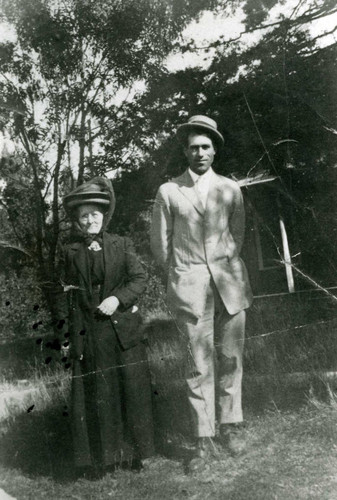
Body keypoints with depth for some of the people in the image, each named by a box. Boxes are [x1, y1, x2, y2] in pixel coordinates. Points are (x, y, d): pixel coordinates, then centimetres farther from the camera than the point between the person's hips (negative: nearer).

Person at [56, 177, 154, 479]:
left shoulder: (122, 245, 3)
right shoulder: (70, 252, 4)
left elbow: (140, 279, -2)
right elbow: (67, 293, 6)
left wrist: (118, 298, -17)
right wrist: (68, 327, 1)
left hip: (123, 331, 0)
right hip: (88, 336, 0)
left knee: (131, 390, 7)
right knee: (94, 395, 5)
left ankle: (135, 451, 24)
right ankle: (101, 457, 20)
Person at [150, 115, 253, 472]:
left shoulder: (230, 189, 7)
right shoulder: (168, 192, 2)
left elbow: (237, 235, 15)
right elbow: (160, 243, 7)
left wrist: (225, 267, 11)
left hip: (230, 282, 2)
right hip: (190, 286, -2)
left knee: (230, 358, 6)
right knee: (199, 364, -1)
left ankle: (230, 426, 21)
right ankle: (203, 439, 7)